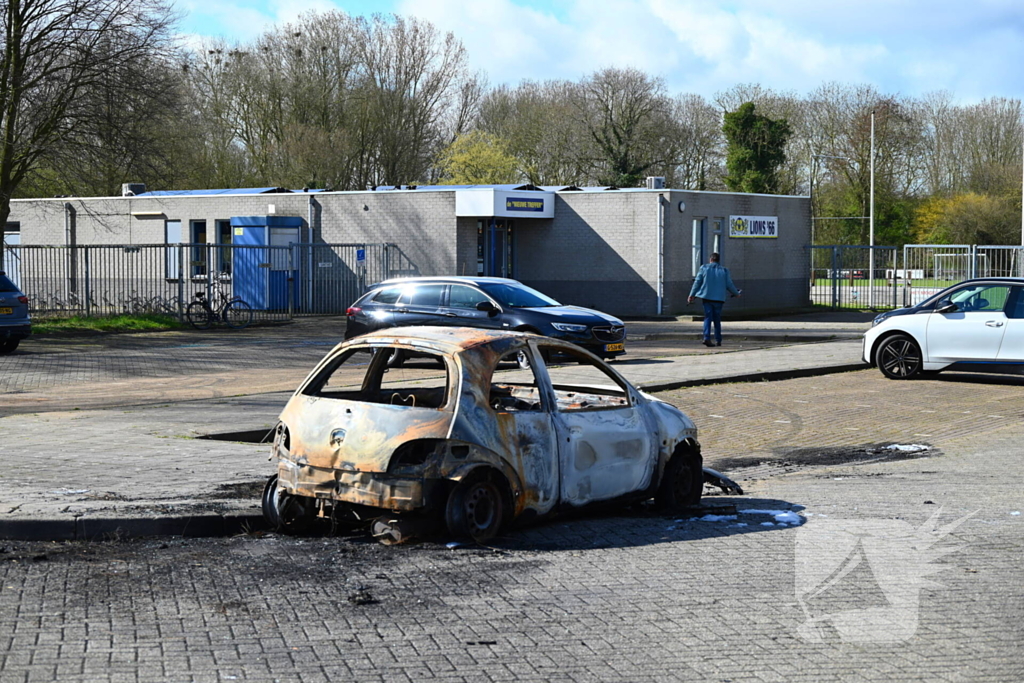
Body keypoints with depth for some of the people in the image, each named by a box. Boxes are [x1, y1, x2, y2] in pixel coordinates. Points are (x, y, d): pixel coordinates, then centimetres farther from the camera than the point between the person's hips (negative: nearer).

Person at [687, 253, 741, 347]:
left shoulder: (704, 268, 1)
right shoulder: (724, 270, 3)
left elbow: (697, 282, 2)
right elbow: (729, 285, 5)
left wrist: (691, 295, 10)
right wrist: (736, 293, 23)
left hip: (707, 297, -1)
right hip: (719, 298, 1)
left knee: (708, 318, -1)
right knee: (717, 320, 11)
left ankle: (707, 337, -19)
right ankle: (718, 340, 14)